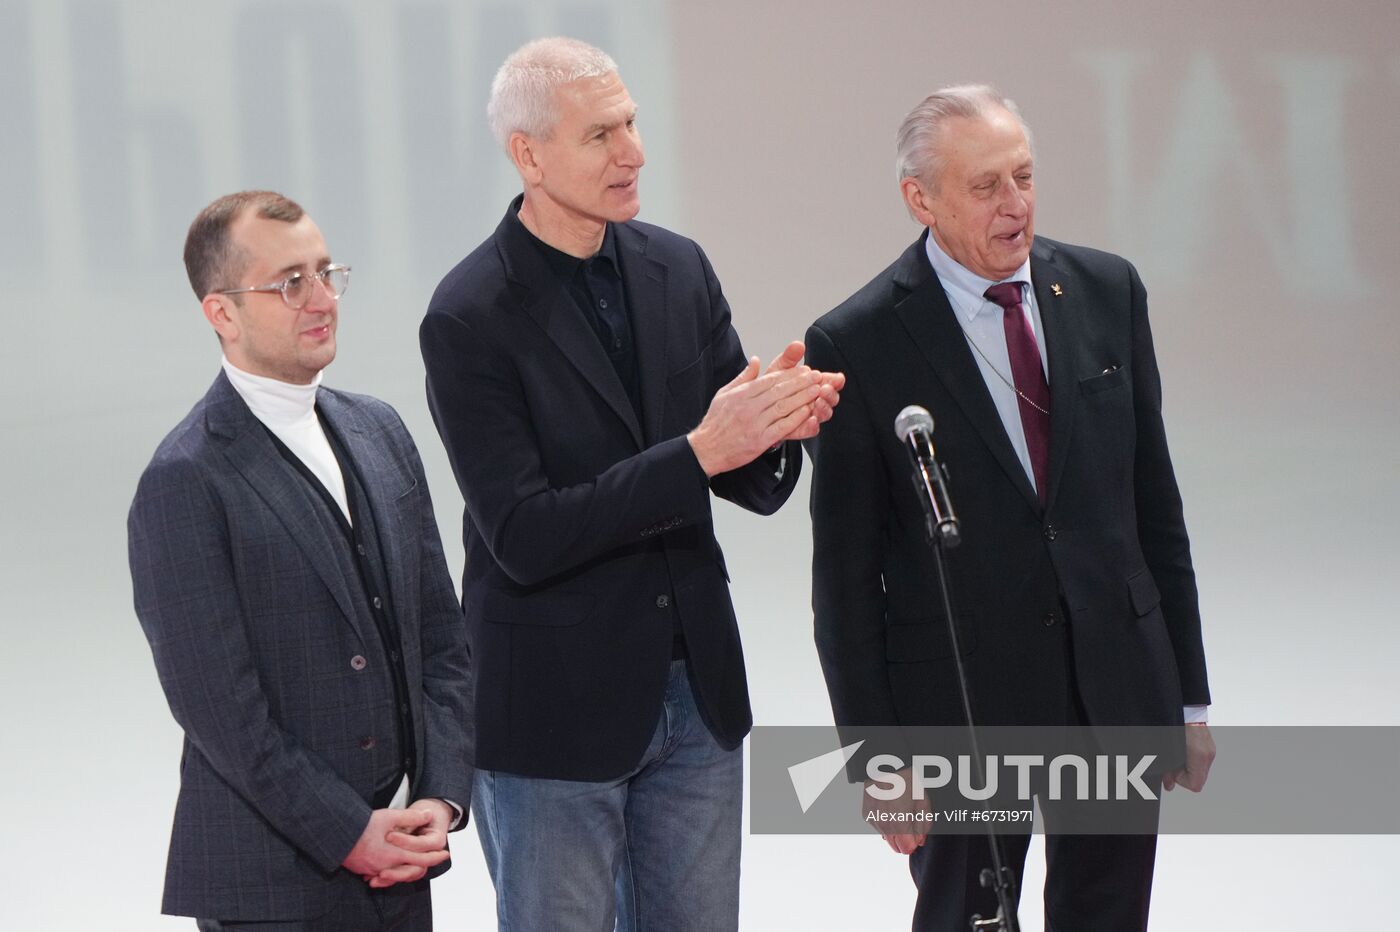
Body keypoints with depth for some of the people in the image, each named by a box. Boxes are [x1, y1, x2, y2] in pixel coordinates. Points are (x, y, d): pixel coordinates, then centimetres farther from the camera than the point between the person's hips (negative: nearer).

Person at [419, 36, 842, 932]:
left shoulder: (678, 268, 3)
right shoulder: (469, 319, -15)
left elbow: (756, 487, 5)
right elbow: (522, 538, -21)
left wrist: (780, 425, -18)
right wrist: (699, 451, -26)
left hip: (696, 688, 6)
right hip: (556, 708, -5)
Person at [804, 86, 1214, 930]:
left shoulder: (1107, 291, 3)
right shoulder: (858, 345, -9)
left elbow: (1155, 502, 8)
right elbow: (846, 573, -6)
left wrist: (1190, 695, 8)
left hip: (1119, 695, 4)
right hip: (963, 702, -3)